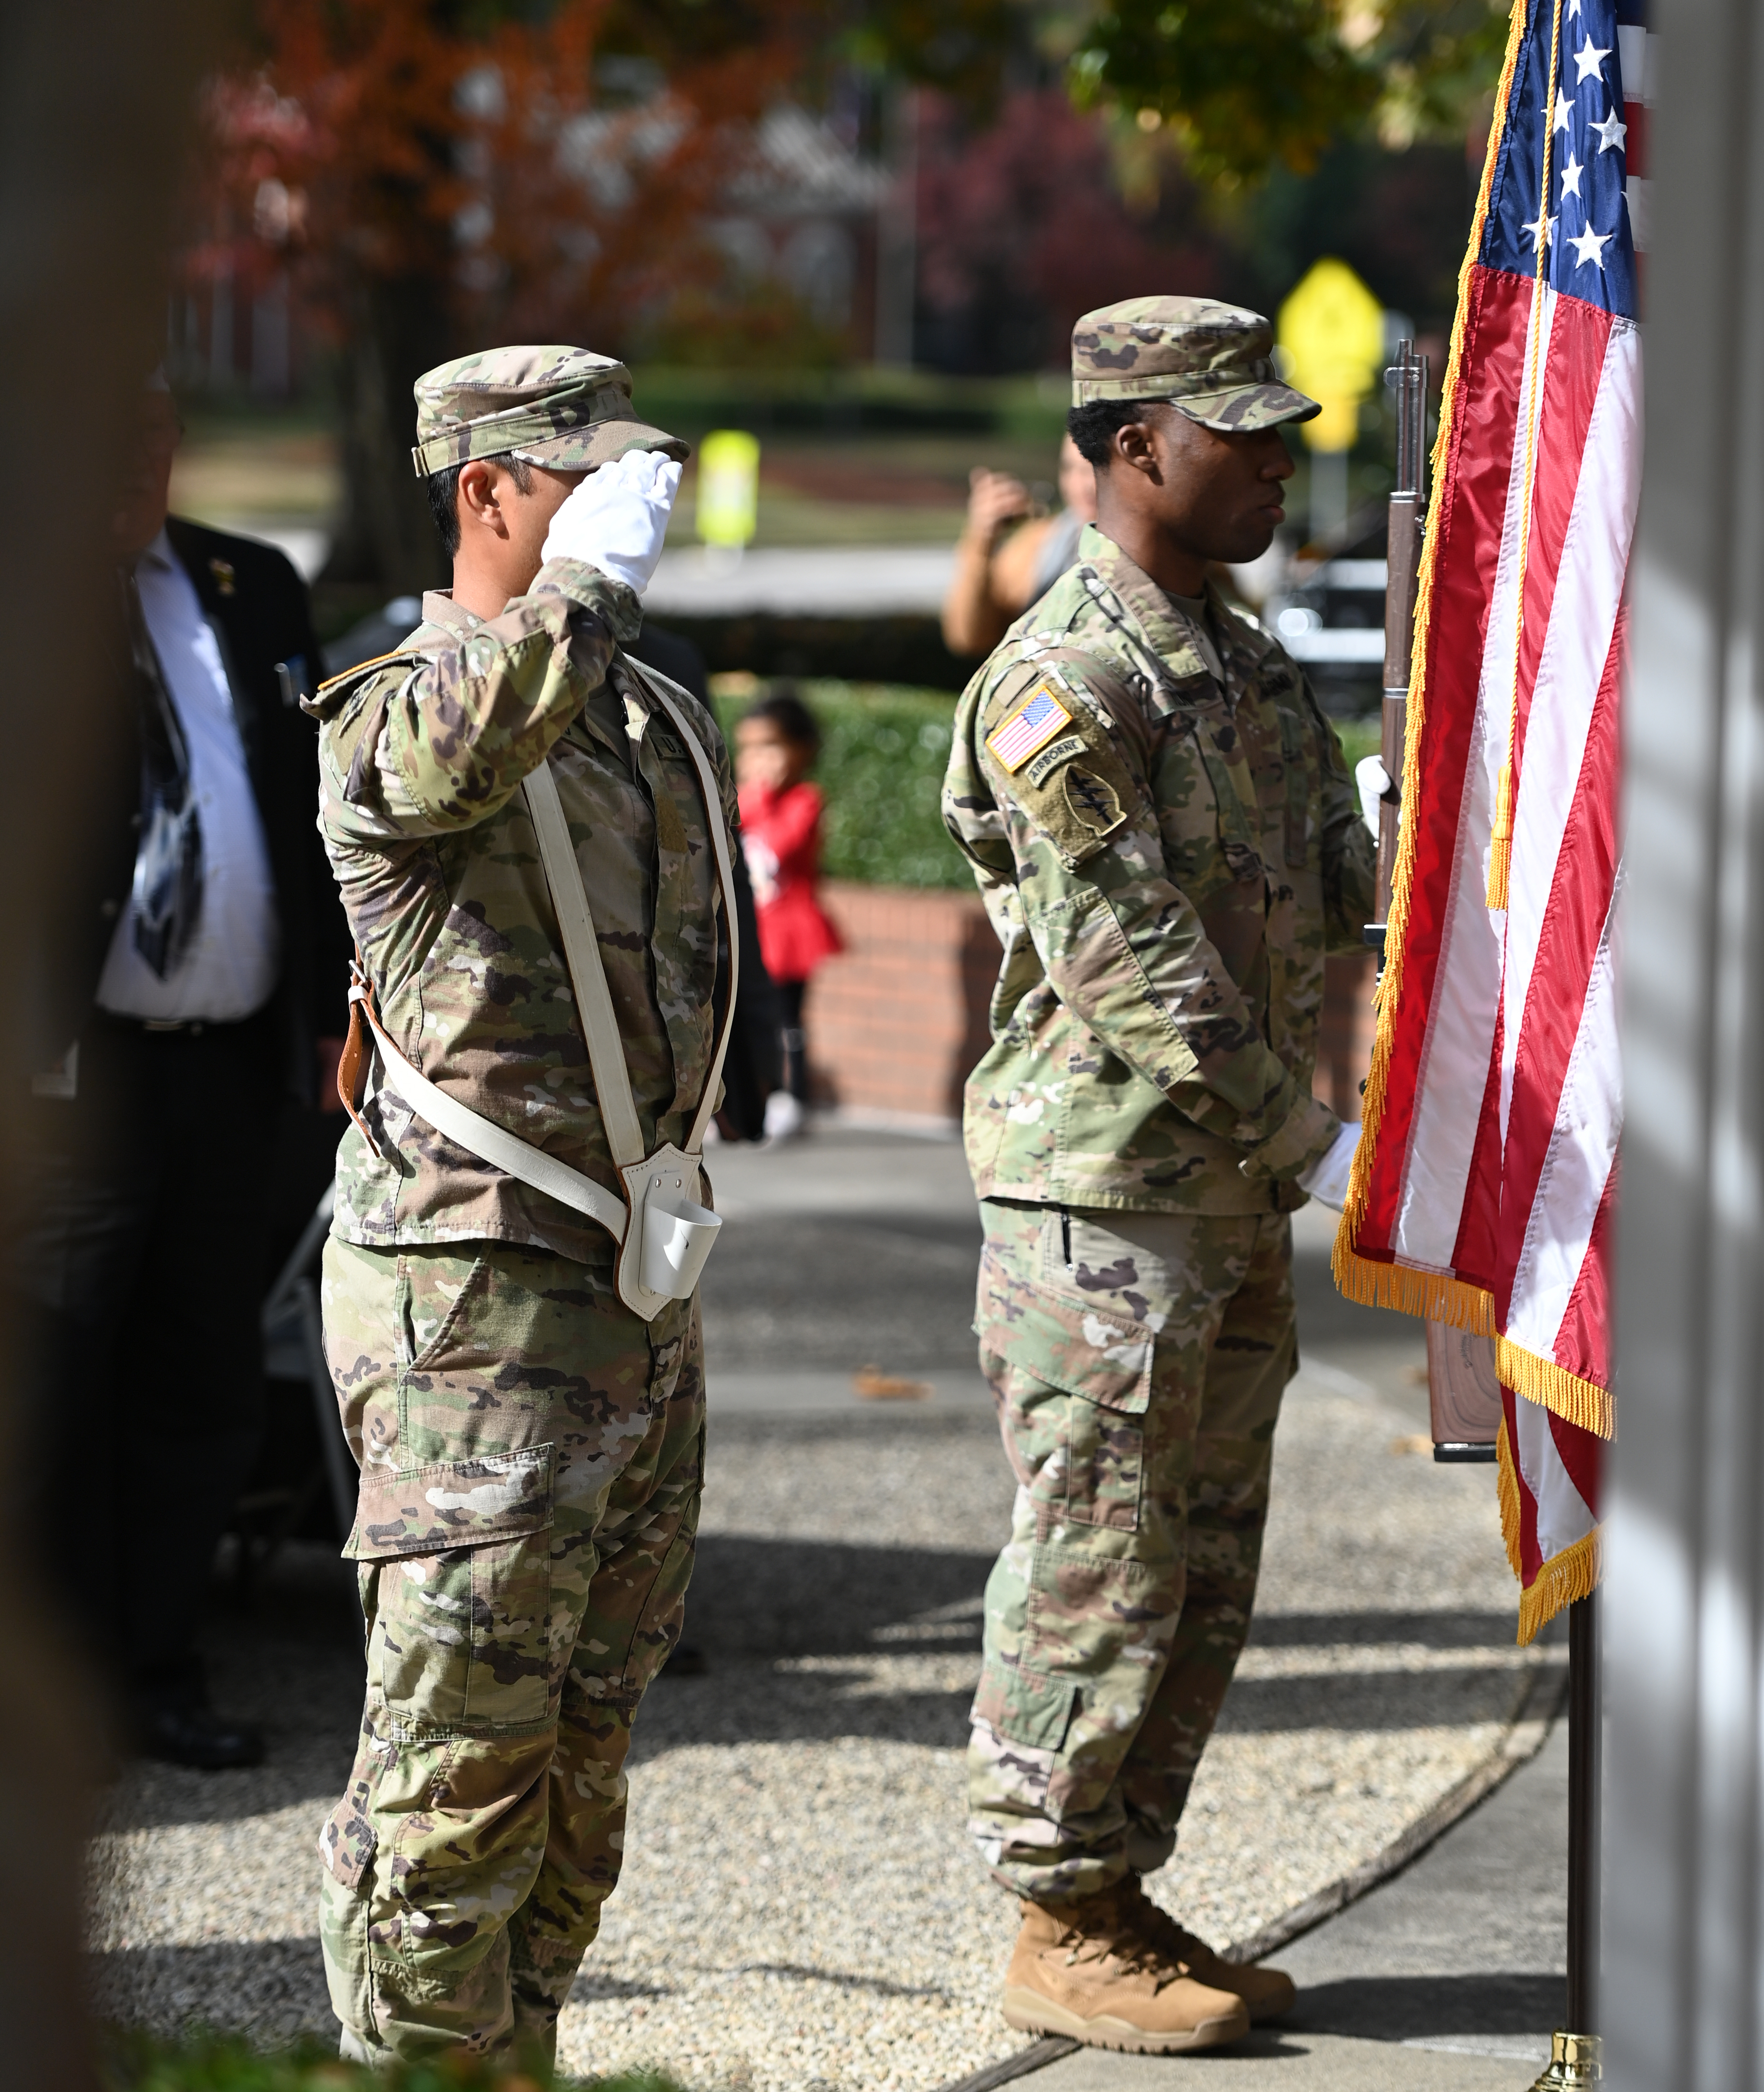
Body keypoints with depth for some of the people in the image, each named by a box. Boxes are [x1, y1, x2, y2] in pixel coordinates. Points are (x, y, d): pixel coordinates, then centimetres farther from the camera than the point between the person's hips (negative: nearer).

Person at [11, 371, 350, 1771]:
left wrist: (334, 1008, 12)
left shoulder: (254, 591, 13)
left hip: (234, 1064, 5)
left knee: (202, 1392, 11)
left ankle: (161, 1675, 22)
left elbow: (315, 810, 16)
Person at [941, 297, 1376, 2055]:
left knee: (1203, 1575, 13)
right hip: (1104, 1195, -9)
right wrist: (1306, 1138, -18)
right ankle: (1060, 1927, 6)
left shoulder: (1251, 669, 14)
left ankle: (1122, 1895, 22)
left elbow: (1343, 891, 16)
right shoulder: (1063, 685, -15)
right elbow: (1132, 969, -20)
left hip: (1234, 1192, 9)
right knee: (1099, 1569, -3)